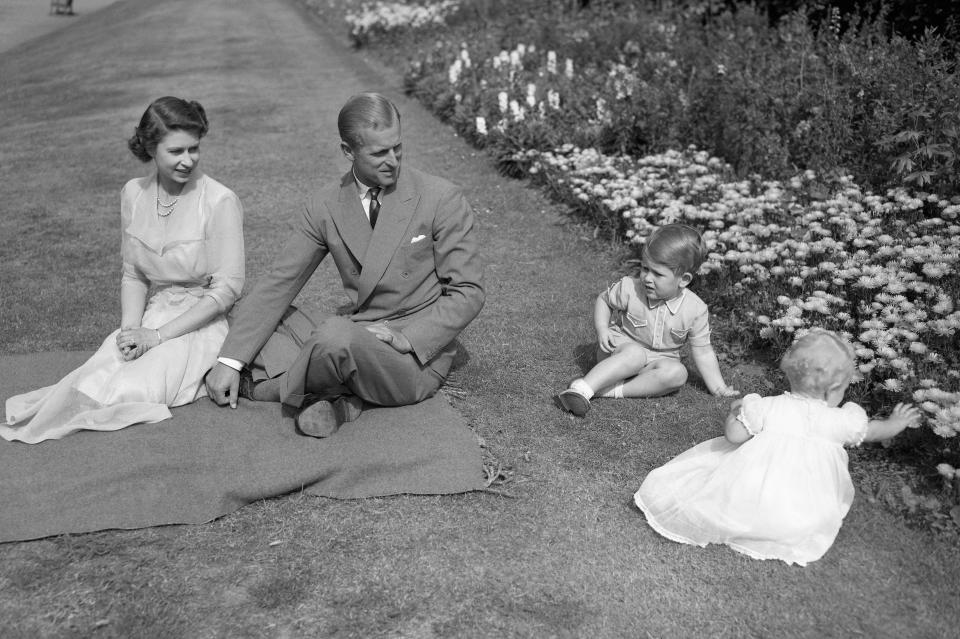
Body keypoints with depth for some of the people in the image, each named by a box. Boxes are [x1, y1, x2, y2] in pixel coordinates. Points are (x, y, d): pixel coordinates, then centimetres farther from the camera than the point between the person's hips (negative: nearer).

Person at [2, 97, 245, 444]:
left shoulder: (220, 201, -12)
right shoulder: (134, 194, 5)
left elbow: (227, 287, -13)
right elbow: (133, 275, 11)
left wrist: (159, 335, -16)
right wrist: (130, 328, -8)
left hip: (201, 324, -4)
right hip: (152, 315, 4)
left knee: (132, 392, -24)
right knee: (90, 385, -21)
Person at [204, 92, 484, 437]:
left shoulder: (441, 199, -10)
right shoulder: (325, 206, 1)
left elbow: (467, 293, -7)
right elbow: (278, 284, -1)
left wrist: (406, 337, -21)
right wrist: (230, 361, -10)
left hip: (417, 355, -5)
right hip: (351, 338, 5)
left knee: (338, 335, -35)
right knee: (246, 315, -3)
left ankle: (266, 384, -4)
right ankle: (340, 397, -17)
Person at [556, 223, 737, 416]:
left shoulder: (695, 310, -14)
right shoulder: (629, 288, -16)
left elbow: (703, 352, -5)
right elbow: (603, 300, 4)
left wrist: (719, 388, -8)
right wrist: (602, 329, -13)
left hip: (657, 360, 2)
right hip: (619, 349, -2)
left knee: (677, 373, -29)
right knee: (635, 354, -36)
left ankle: (614, 389, -32)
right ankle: (583, 388, -46)